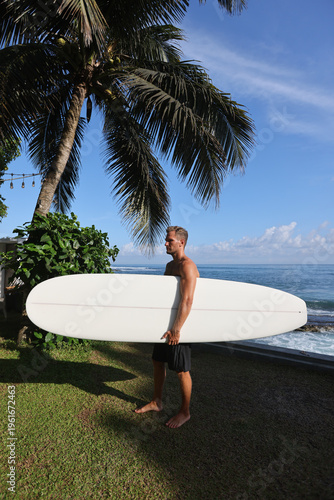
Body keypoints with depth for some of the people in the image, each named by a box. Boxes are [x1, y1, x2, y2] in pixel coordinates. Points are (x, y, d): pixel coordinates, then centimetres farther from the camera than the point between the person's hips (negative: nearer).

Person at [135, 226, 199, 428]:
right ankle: (157, 402, 36)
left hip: (180, 323, -9)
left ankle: (185, 412, 25)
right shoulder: (170, 265, 12)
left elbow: (187, 301, -26)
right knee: (158, 361, 18)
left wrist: (177, 329, -28)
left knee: (182, 370, 5)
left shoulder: (187, 266, -19)